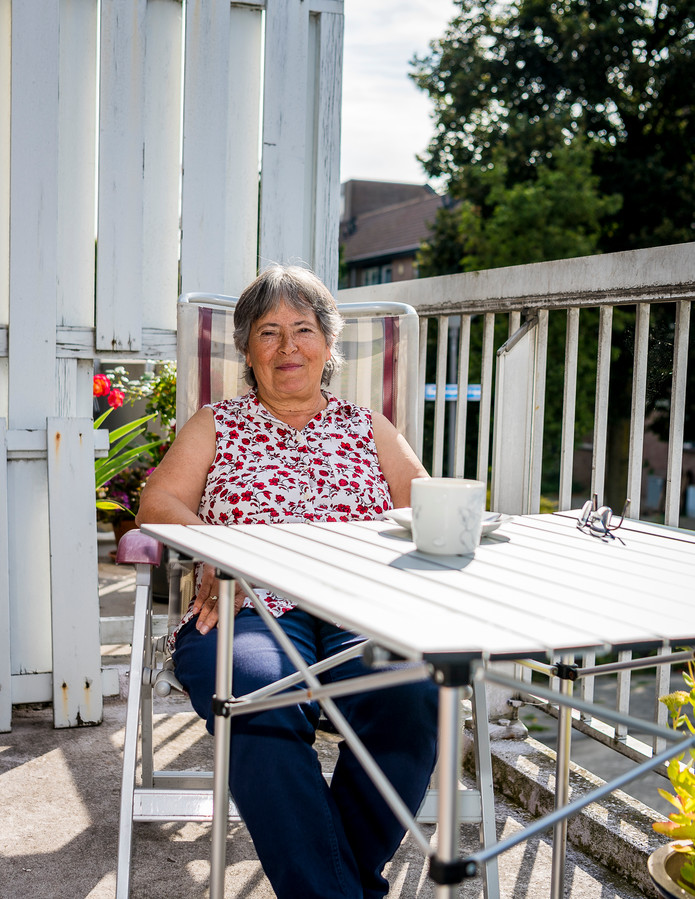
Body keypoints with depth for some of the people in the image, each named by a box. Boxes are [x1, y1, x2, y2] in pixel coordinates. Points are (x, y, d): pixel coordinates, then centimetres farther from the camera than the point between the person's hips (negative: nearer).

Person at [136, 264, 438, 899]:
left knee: (411, 694, -33)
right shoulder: (217, 425, 23)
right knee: (262, 702, -37)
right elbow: (159, 501, 9)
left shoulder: (368, 429, 25)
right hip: (250, 611, -1)